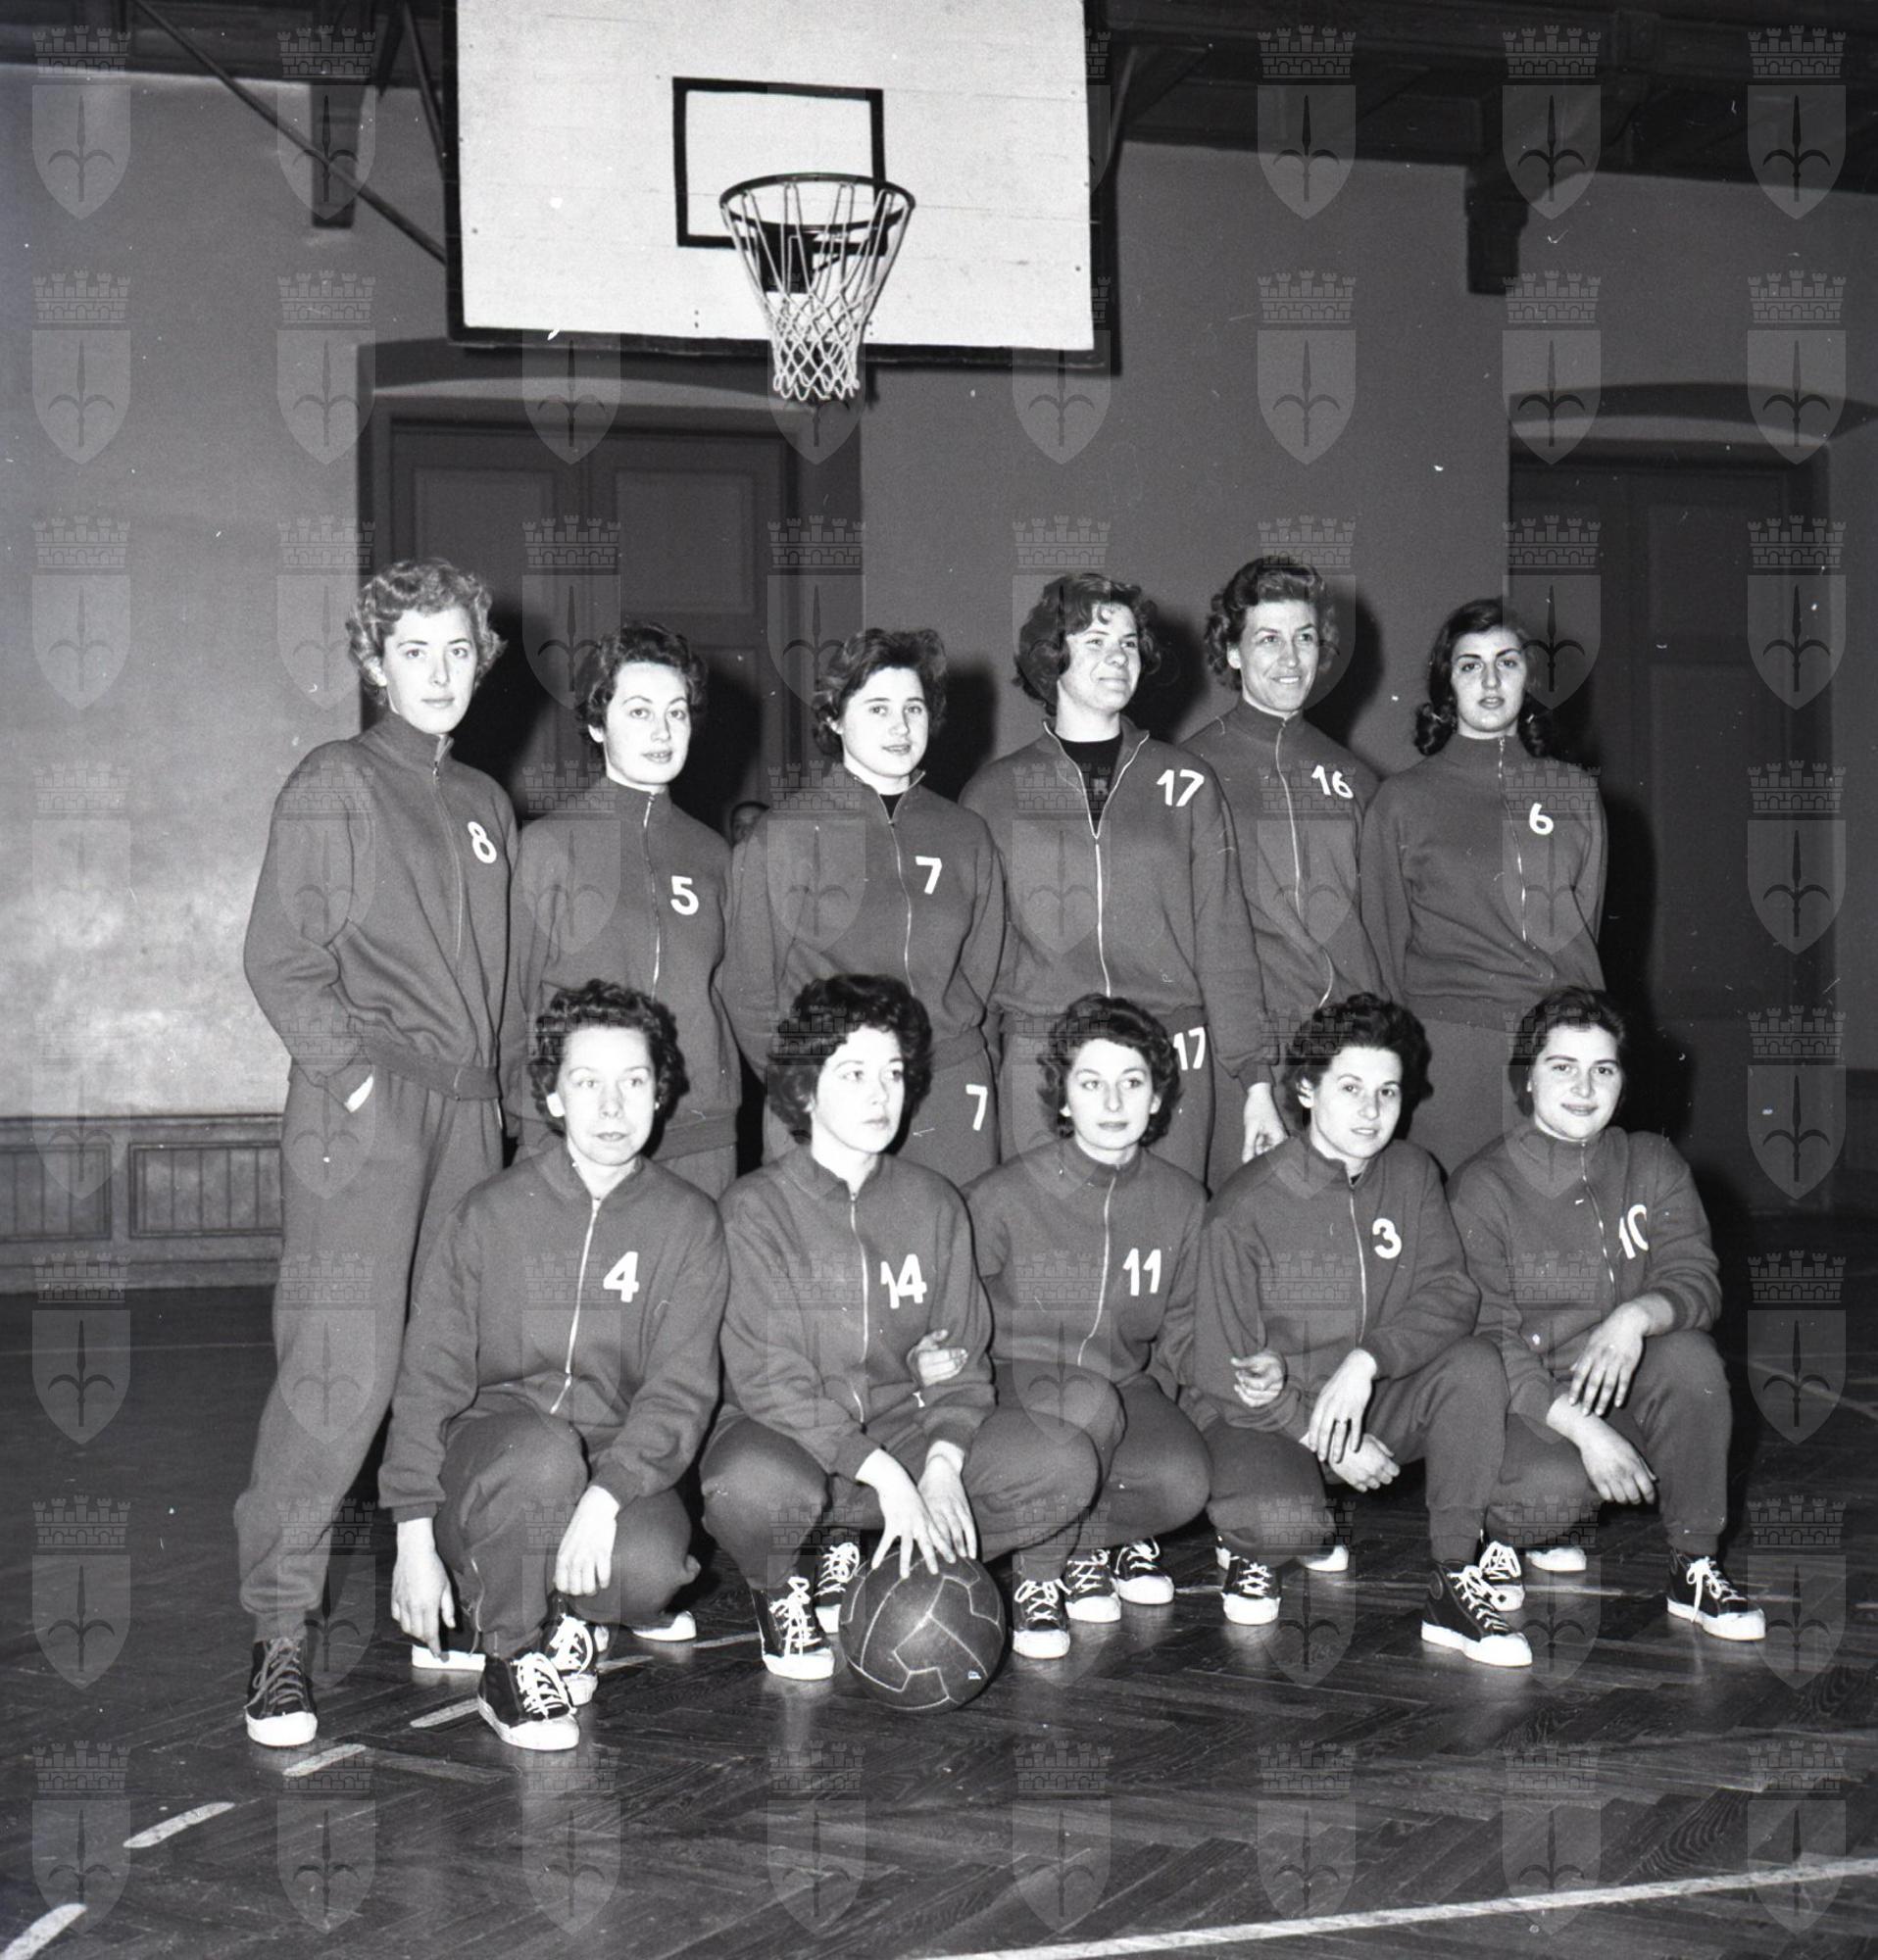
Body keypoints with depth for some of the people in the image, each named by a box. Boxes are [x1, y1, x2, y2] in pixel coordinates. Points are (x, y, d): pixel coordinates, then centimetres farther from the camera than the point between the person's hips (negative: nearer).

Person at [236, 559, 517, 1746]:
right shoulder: (332, 787, 3)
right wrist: (355, 1073, -12)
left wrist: (502, 1093, 11)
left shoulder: (485, 806, 21)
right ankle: (281, 1627, -6)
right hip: (361, 1113, -6)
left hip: (470, 1115, 6)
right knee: (342, 1370, -13)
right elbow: (279, 960, -3)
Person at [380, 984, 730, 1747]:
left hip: (621, 1463, 1)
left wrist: (603, 1499, -26)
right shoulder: (492, 1215, -3)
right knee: (544, 1452, -36)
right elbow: (428, 1378, -2)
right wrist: (414, 1540, -9)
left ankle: (567, 1611, 7)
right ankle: (511, 1662, -11)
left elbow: (681, 1390, -9)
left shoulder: (686, 1221, -1)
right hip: (487, 1456, -1)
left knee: (652, 1565, -31)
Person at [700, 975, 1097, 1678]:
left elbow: (960, 1357, 4)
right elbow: (768, 1379, -16)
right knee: (756, 1486, -40)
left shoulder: (933, 1204, 6)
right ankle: (778, 1588, -1)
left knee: (1064, 1463, -17)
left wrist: (941, 1462, -16)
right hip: (790, 1435, -4)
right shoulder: (756, 1206, -9)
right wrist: (883, 1474, -25)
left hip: (905, 1427, 5)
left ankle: (865, 1559, 1)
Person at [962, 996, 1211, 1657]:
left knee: (1184, 1482, -28)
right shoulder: (1003, 1196, -9)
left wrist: (1149, 1409, 0)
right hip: (1016, 1385, -3)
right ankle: (1041, 1575, -15)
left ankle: (1095, 1537, 6)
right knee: (1089, 1401, -38)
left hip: (1126, 1388, 3)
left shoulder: (1182, 1201, 3)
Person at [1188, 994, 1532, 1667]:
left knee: (1474, 1365, -24)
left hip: (1374, 1403, 4)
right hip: (1264, 1412, -4)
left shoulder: (1412, 1175, 0)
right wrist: (1328, 1441, -18)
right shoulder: (1244, 1208, -14)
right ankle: (1253, 1550, 5)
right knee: (1287, 1520, -35)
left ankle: (1455, 1587, -16)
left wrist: (1365, 1362, -27)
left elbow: (1450, 1295, -10)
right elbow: (1223, 1373, -12)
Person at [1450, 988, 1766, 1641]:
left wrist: (1636, 1316, -31)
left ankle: (1696, 1567, -12)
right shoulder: (1481, 1188, -8)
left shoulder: (1652, 1165, 4)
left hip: (1629, 1390, 3)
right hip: (1528, 1405, -3)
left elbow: (1697, 1280, -7)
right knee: (1558, 1485, -33)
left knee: (1690, 1355, -28)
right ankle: (1513, 1529, 6)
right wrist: (1582, 1427, -26)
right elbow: (1487, 1337, -14)